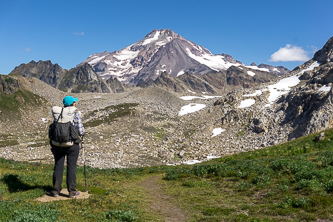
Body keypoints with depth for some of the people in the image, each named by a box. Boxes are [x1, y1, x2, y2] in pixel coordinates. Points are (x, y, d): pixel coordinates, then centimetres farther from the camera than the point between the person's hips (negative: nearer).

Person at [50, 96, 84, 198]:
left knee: (58, 166, 12)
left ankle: (56, 190, 18)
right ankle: (72, 191, 9)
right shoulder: (76, 113, -8)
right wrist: (81, 133, 12)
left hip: (57, 144, 4)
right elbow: (80, 131, -9)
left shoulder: (56, 112, 3)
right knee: (71, 167, 5)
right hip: (71, 144, -3)